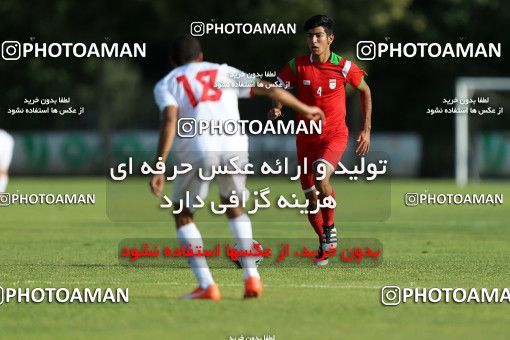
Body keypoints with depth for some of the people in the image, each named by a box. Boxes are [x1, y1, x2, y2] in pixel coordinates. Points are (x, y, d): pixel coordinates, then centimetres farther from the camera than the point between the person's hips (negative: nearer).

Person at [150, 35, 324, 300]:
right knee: (233, 206, 30)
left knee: (183, 215, 18)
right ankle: (251, 276, 15)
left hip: (197, 151, -3)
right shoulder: (223, 72, 26)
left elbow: (170, 120, -3)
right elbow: (267, 88, 24)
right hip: (234, 147, 3)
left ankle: (206, 285, 2)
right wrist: (303, 109, 38)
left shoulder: (166, 85, 17)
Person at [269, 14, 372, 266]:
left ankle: (330, 227, -8)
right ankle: (324, 245, 26)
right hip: (306, 138, 3)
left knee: (320, 175, -30)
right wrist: (275, 109, -22)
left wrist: (366, 130, 7)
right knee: (311, 197, 5)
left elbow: (365, 91, 9)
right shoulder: (297, 66, -4)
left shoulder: (344, 67, -7)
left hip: (335, 134, -3)